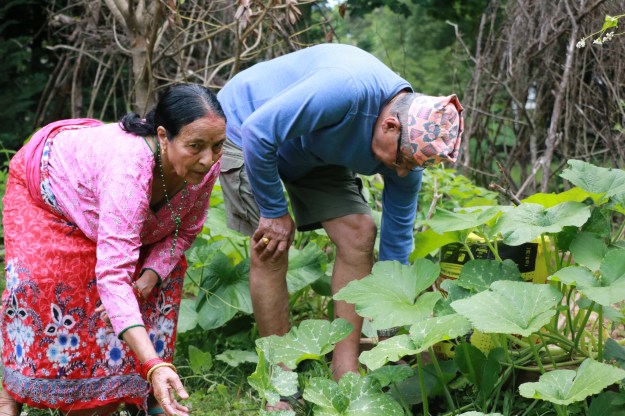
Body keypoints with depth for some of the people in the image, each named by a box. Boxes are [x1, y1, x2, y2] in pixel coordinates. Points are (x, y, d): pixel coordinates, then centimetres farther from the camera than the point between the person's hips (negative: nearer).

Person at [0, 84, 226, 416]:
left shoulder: (205, 166, -29)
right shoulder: (129, 167, -49)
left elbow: (184, 231, -11)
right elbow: (113, 274, -55)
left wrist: (145, 282, -29)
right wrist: (153, 365, -63)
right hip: (44, 185, -6)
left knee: (164, 272, -6)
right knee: (39, 280, -22)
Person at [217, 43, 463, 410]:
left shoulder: (410, 145, -17)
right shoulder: (346, 90, -41)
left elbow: (397, 241, -8)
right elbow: (258, 132, -37)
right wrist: (275, 212, -26)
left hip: (311, 151, 6)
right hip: (246, 124, -6)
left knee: (359, 234, -9)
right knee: (271, 248, -17)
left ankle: (346, 374, -2)